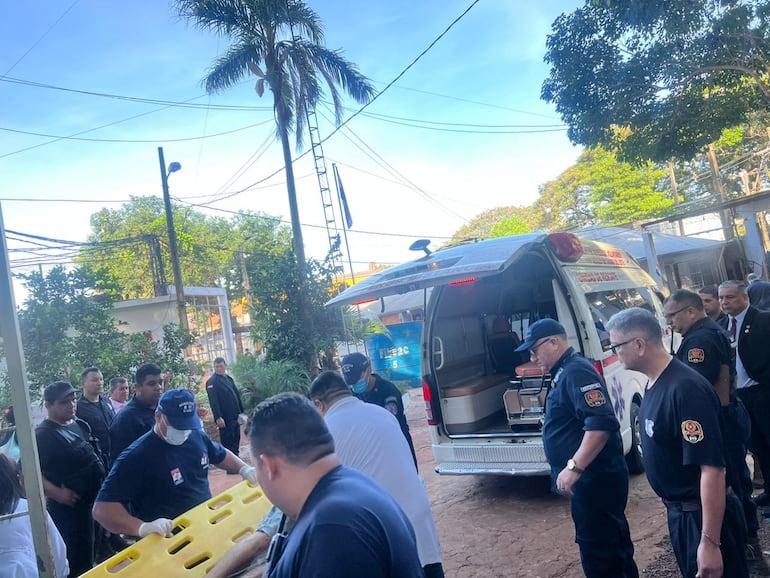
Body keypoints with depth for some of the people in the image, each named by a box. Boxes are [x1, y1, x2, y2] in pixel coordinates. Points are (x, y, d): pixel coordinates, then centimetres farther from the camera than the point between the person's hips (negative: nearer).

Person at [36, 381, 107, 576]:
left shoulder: (80, 425, 8)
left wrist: (104, 477, 15)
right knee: (79, 562, 2)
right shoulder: (42, 435, -14)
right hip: (70, 508, -7)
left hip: (98, 498, 7)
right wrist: (56, 492, -26)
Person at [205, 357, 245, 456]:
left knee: (236, 440, 14)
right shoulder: (211, 382, -11)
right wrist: (218, 417, -25)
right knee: (228, 442, -2)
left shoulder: (229, 379, 13)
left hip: (235, 417, 8)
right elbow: (213, 401, -18)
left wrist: (240, 412, 15)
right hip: (225, 419, -8)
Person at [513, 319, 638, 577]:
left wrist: (574, 467, -31)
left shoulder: (576, 371, -19)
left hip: (594, 479, -10)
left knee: (597, 551, -2)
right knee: (614, 542, 21)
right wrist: (575, 468, 25)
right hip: (594, 477, 10)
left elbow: (602, 423, -30)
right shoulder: (566, 371, 13)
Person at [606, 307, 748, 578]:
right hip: (679, 512, 9)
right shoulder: (654, 384, 2)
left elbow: (712, 468, -29)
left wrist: (710, 542, -28)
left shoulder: (685, 389, -27)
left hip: (704, 516, -9)